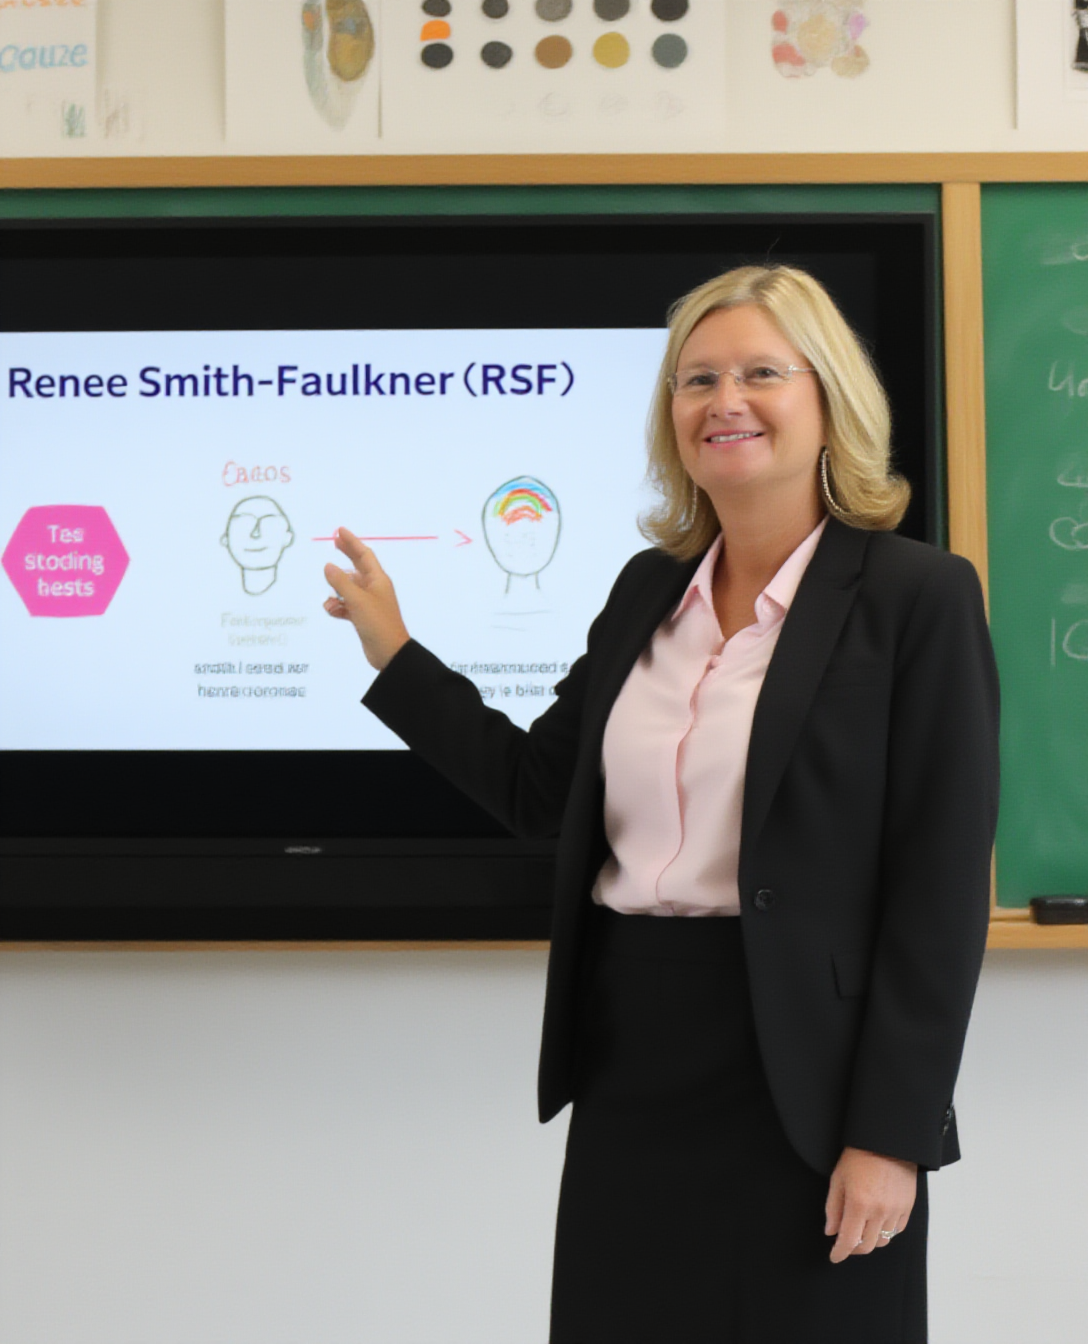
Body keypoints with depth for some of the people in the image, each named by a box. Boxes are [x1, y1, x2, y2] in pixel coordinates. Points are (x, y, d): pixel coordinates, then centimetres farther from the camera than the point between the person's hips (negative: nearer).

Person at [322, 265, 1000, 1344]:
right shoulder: (648, 590, 10)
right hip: (629, 1065, 6)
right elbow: (537, 787, 15)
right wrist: (393, 654, 12)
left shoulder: (916, 595, -8)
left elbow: (943, 887, -11)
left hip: (795, 1085, -5)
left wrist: (892, 1132, -14)